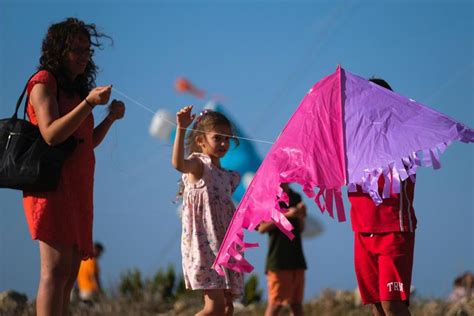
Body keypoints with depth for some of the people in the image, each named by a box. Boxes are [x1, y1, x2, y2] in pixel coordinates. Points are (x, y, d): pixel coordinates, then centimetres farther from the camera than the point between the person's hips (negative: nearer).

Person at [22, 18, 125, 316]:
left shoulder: (74, 88, 23)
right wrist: (89, 103, -21)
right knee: (56, 270, -18)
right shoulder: (44, 82, -2)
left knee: (69, 274, 3)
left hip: (77, 189, 9)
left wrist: (111, 118, 7)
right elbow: (51, 134, -15)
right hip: (53, 184, -9)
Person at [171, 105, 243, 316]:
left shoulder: (226, 174, 18)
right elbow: (178, 163, -31)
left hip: (225, 246, 8)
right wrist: (181, 128, -40)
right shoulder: (198, 164, -6)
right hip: (204, 244, -8)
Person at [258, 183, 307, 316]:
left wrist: (300, 216, -2)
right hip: (278, 259, -6)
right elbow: (262, 227, -11)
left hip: (296, 257, 6)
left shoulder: (296, 197, 15)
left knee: (296, 303, 6)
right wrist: (286, 215, -18)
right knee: (275, 303, -7)